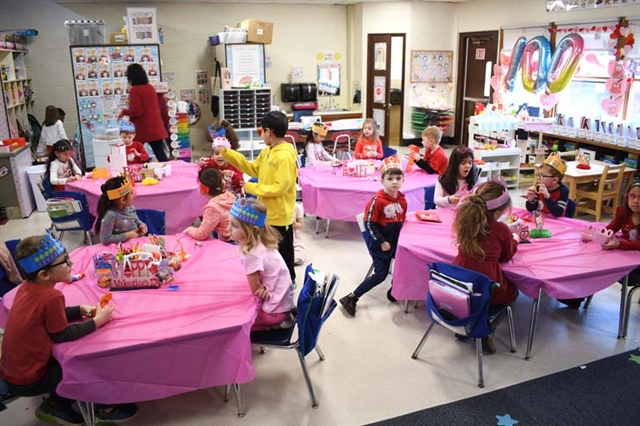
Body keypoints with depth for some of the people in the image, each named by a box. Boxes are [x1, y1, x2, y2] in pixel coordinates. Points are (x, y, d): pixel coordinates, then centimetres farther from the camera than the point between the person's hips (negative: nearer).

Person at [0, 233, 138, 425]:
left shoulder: (26, 287, -2)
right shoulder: (51, 297, -28)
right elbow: (62, 335, -18)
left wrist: (81, 310, 1)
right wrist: (97, 321, -9)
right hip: (28, 381, -8)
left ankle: (55, 404, 28)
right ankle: (103, 409, 21)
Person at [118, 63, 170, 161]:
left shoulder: (135, 90, -12)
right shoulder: (151, 87, 9)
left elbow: (136, 111, -17)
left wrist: (124, 112, 0)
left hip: (143, 129, -6)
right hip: (155, 127, 6)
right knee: (160, 154, 4)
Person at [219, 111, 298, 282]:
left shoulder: (285, 156, -25)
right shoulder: (267, 152, 5)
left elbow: (280, 187, -27)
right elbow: (253, 168, 14)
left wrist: (252, 188, -19)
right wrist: (227, 153, 9)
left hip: (279, 215, -10)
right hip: (268, 213, 10)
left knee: (282, 252, 8)